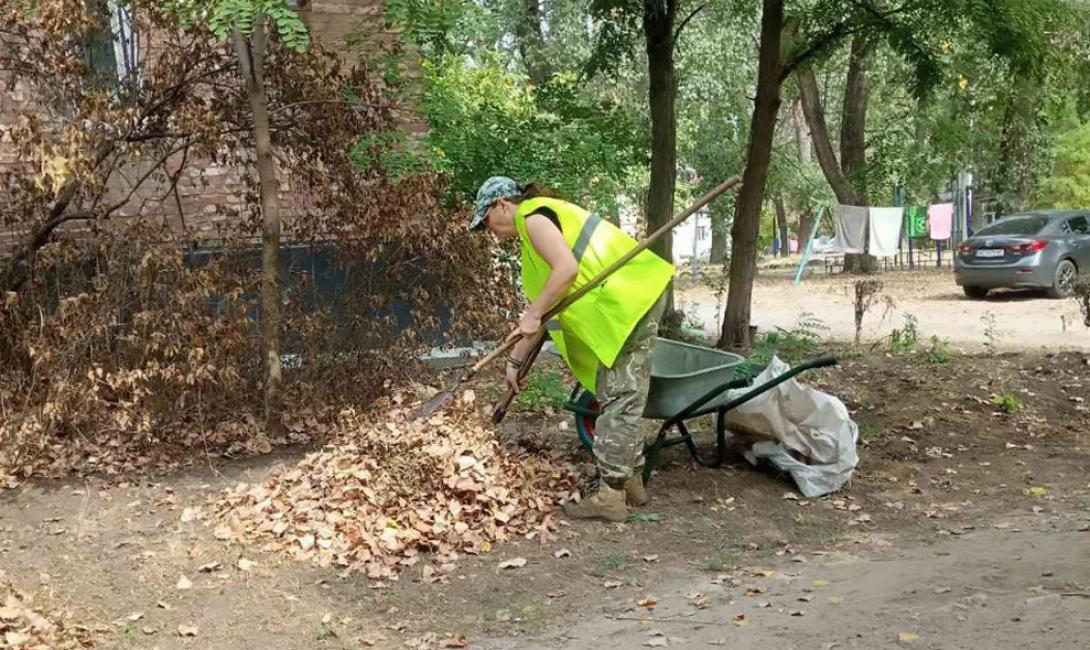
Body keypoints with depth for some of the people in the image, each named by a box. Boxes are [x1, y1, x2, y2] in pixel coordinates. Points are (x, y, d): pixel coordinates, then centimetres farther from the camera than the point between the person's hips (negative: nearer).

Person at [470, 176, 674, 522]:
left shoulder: (533, 217, -6)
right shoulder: (549, 218, 24)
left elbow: (567, 269, -22)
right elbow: (544, 303, 25)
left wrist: (532, 315, -15)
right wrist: (515, 361, 26)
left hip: (628, 300, -10)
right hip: (635, 298, 10)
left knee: (617, 399, -8)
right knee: (623, 398, 15)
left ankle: (610, 496, -6)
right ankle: (630, 482, 23)